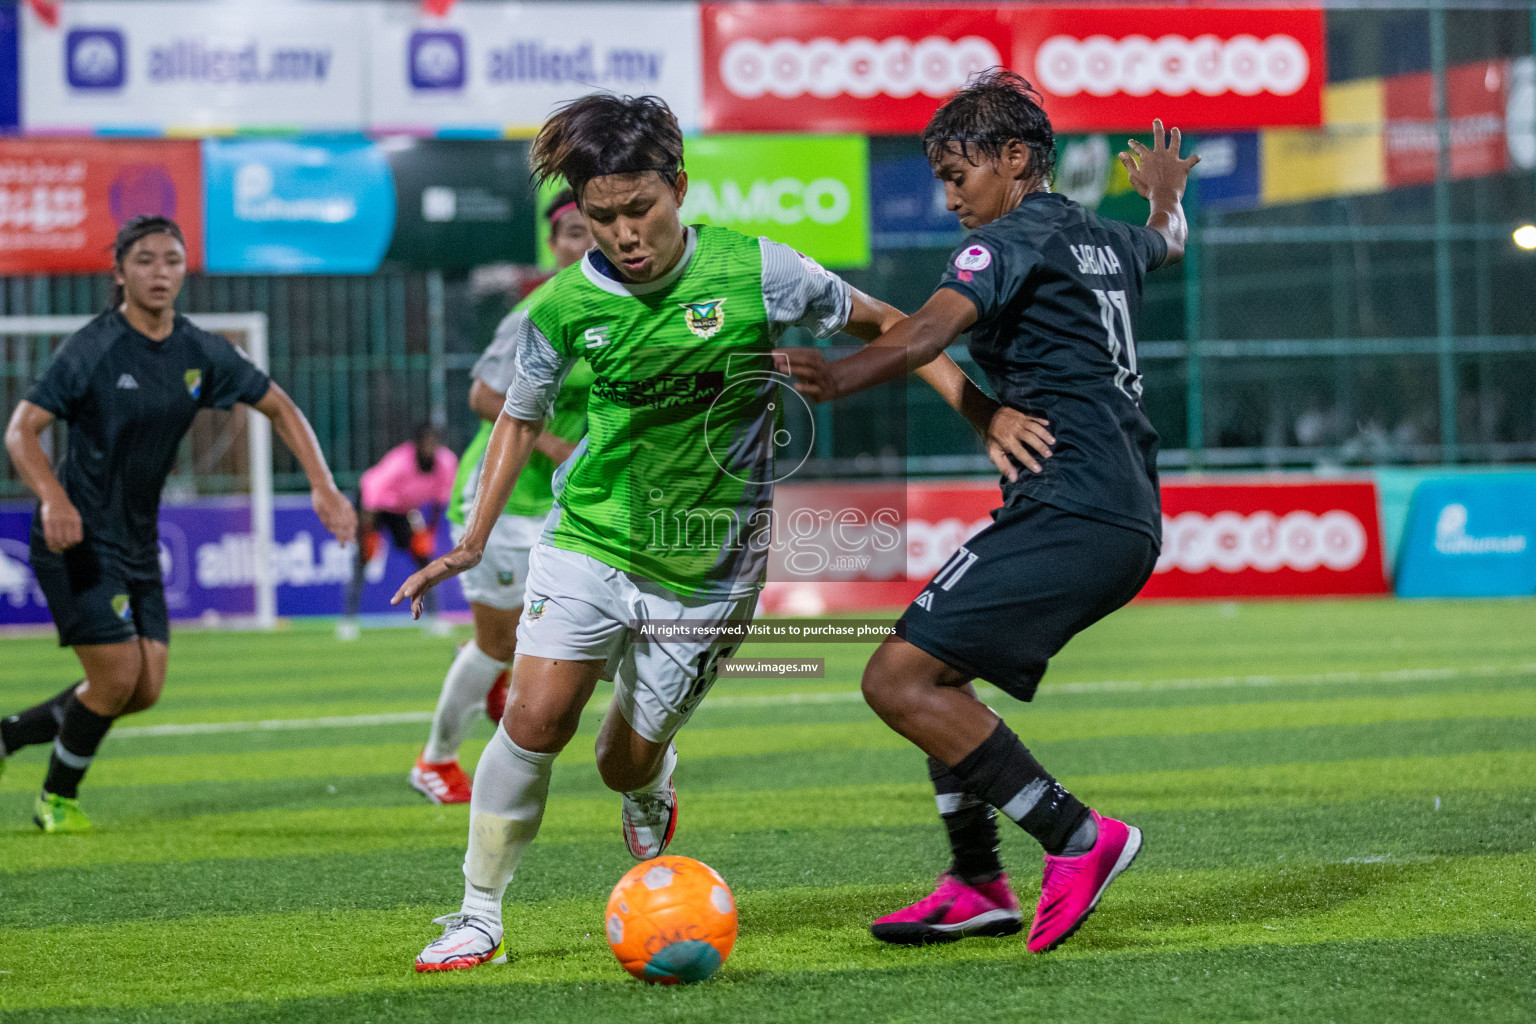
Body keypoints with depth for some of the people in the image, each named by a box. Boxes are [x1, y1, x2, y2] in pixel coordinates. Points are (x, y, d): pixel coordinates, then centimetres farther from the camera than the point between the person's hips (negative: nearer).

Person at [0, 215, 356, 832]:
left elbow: (279, 408, 11)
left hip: (139, 543, 6)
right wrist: (53, 498, -36)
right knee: (117, 676, -11)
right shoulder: (92, 348, -15)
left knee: (145, 689, 4)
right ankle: (57, 799, 13)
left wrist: (323, 486, -1)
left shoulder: (202, 353, 1)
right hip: (78, 538, -6)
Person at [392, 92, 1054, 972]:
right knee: (536, 718, -17)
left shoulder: (755, 273, -14)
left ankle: (651, 803, 46)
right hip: (591, 538, 1)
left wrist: (983, 412, -9)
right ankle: (479, 918, -1)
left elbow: (884, 327, -1)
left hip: (708, 568, -1)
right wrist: (473, 543, 4)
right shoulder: (567, 307, -8)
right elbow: (521, 418, 10)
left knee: (629, 762, 5)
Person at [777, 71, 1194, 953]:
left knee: (898, 681, -14)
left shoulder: (1015, 236, -5)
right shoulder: (1105, 241, 20)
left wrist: (839, 378, -39)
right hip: (1131, 522, 10)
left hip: (1069, 512, -10)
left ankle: (1078, 838, -15)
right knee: (936, 673, 18)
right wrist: (1165, 192, 69)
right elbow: (1166, 243, 46)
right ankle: (978, 887, 15)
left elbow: (932, 328, -24)